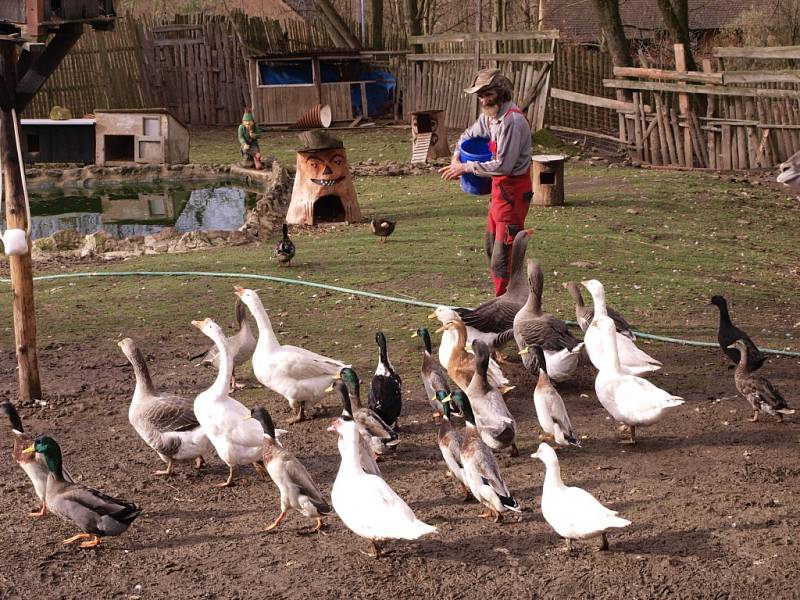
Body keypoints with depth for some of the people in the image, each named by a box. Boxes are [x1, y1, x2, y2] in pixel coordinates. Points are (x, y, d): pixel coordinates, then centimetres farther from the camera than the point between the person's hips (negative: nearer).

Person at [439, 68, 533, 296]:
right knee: (492, 248, 18)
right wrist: (456, 159, 9)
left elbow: (503, 165, -26)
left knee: (503, 254, -10)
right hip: (499, 189, 10)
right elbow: (468, 136, 28)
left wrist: (467, 167, -17)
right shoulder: (489, 116, 9)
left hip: (512, 191, -10)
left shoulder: (512, 120, -22)